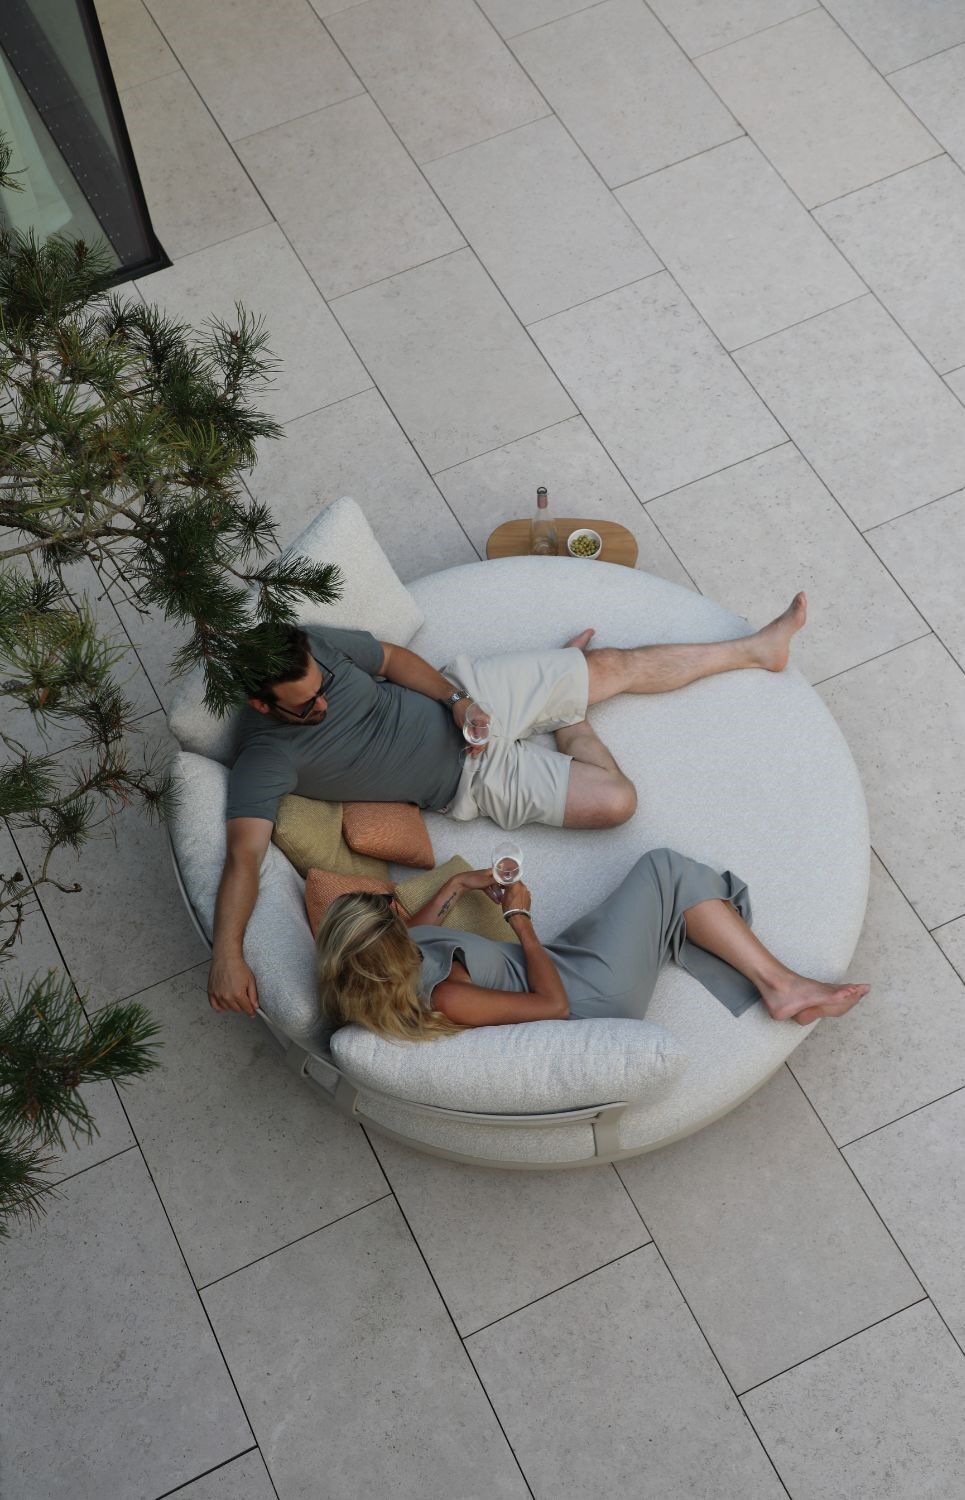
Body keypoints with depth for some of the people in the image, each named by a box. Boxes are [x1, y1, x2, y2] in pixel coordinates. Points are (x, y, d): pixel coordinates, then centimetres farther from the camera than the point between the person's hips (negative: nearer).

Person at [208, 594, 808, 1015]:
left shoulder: (313, 648, -14)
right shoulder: (268, 758, -28)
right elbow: (244, 854, -36)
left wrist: (452, 698, -14)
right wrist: (227, 955, -51)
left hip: (465, 693, 4)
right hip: (470, 776, -4)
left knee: (616, 664, 2)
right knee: (614, 800, -13)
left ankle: (756, 649, 27)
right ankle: (571, 723, 22)